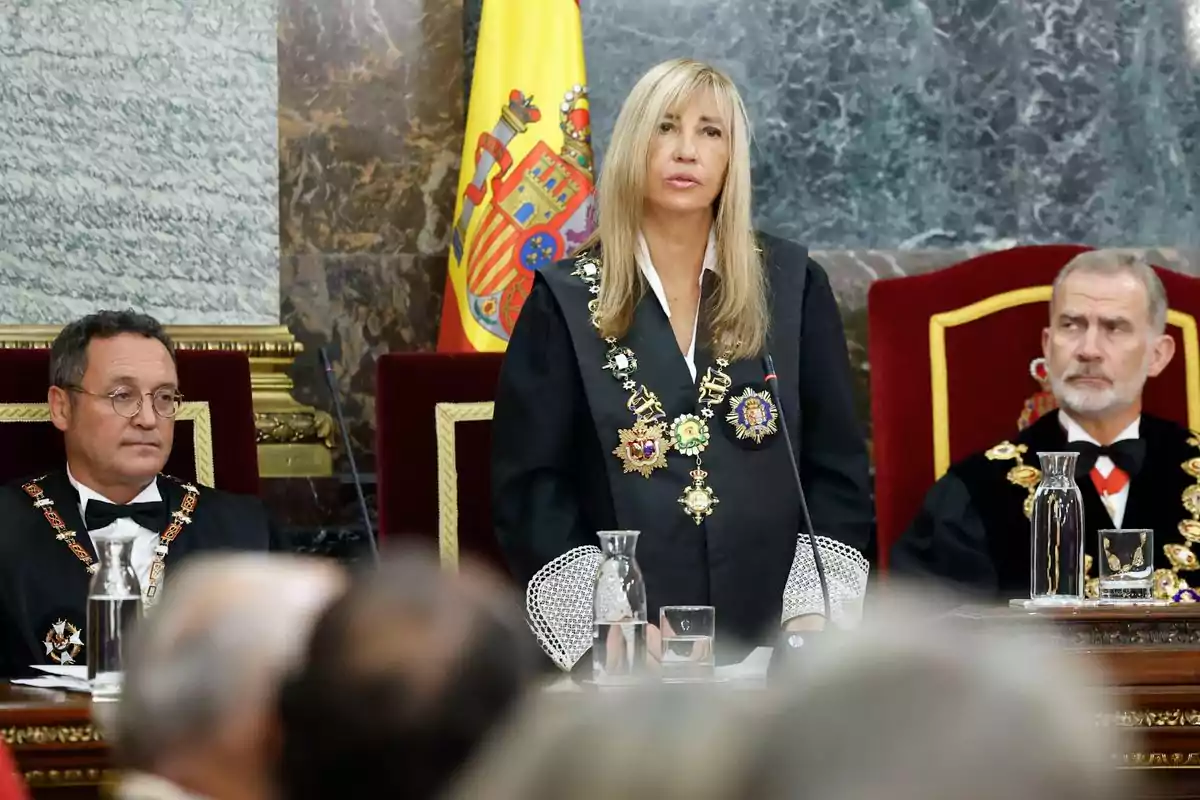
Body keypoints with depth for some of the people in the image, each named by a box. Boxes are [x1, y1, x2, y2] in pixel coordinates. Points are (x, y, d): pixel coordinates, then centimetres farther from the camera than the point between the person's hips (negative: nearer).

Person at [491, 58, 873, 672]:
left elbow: (837, 468, 8)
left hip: (771, 639, 1)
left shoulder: (790, 286, 7)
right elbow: (529, 485, -2)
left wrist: (813, 615, -5)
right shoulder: (567, 299, 2)